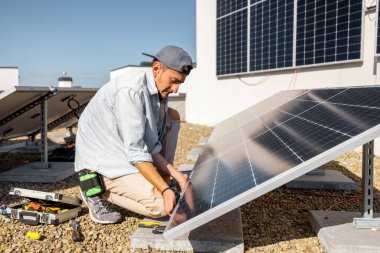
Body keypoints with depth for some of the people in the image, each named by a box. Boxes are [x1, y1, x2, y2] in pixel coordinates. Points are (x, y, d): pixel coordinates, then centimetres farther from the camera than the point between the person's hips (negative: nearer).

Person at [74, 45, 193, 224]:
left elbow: (150, 148, 0)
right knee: (161, 205, -18)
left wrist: (177, 175, -8)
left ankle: (162, 178, 6)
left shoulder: (159, 92, 0)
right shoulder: (131, 90, -27)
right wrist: (165, 190, -29)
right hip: (102, 159, -9)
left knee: (172, 116, 2)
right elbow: (136, 152, -28)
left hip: (124, 149, 9)